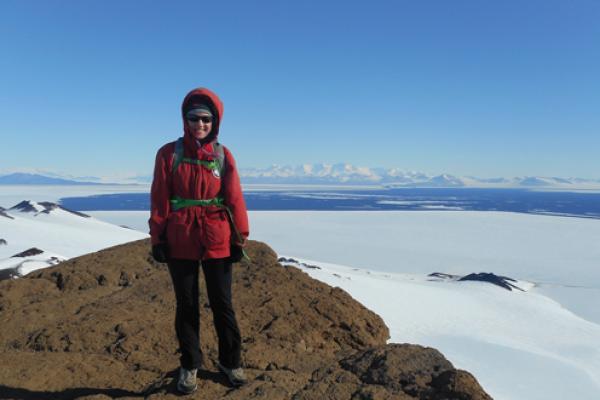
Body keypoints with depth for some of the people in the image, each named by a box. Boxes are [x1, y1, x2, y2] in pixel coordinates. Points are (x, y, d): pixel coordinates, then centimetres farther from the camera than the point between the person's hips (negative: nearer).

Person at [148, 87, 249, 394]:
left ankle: (230, 361, 27)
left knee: (222, 303, 9)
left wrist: (240, 238, -2)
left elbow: (234, 199, 0)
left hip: (217, 240, 0)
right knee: (186, 305, 12)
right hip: (180, 241, 0)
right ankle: (189, 366, 27)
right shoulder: (169, 153, 0)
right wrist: (157, 238, -3)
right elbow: (159, 200, -1)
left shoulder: (223, 156, 1)